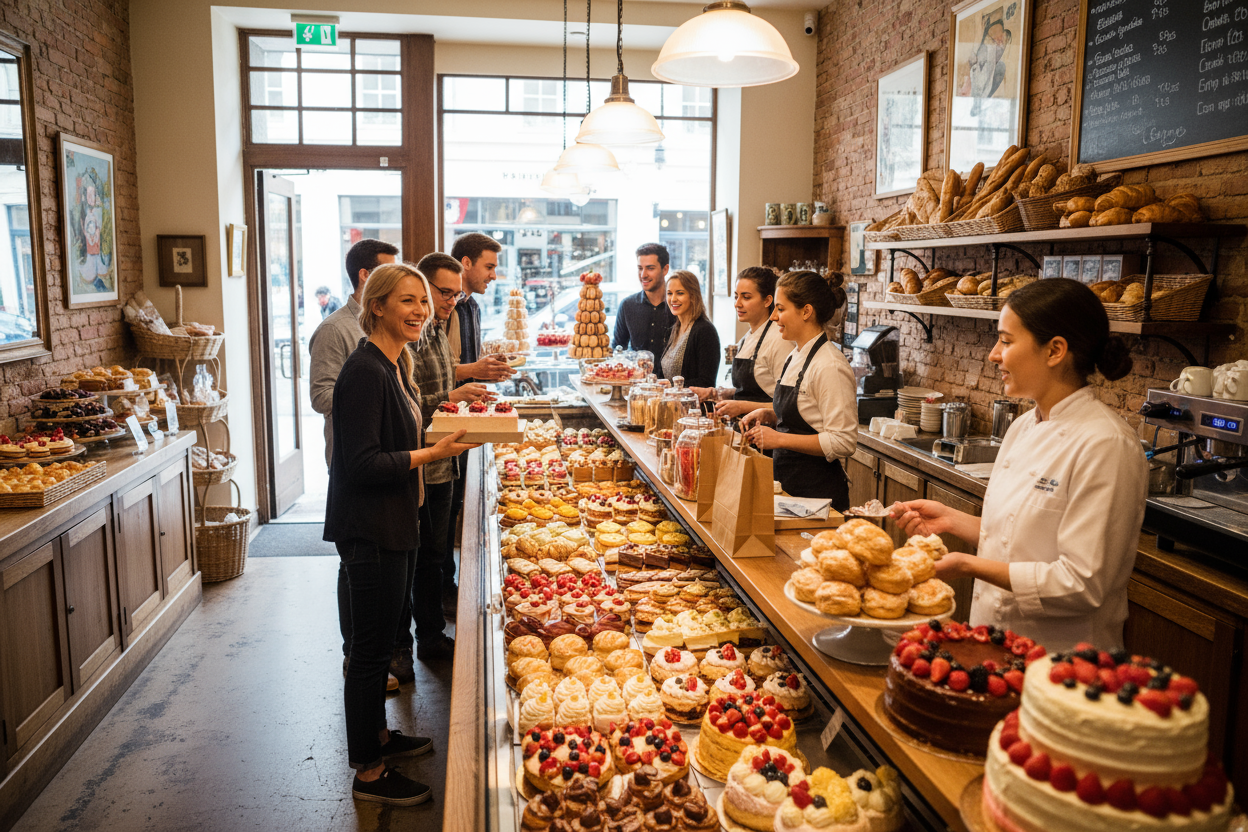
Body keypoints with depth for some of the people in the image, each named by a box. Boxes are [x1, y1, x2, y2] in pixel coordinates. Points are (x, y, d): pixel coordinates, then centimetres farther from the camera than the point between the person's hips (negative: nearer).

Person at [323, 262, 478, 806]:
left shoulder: (394, 364, 10)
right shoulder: (365, 371, -21)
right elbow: (362, 463, -24)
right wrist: (431, 455, -25)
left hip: (393, 524, 10)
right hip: (370, 531, -10)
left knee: (381, 639, 22)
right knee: (370, 649, 3)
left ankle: (378, 734, 40)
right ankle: (368, 772, 18)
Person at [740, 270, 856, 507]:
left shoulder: (830, 367, -19)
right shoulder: (795, 357, 9)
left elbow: (843, 443, -22)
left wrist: (779, 439, -22)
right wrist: (769, 415, 4)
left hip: (817, 489, -8)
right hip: (788, 483, 8)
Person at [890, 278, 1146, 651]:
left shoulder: (1104, 446, -22)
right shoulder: (1023, 427, 5)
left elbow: (1082, 585, -23)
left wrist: (970, 565, -23)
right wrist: (952, 519, 1)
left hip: (1056, 660, -7)